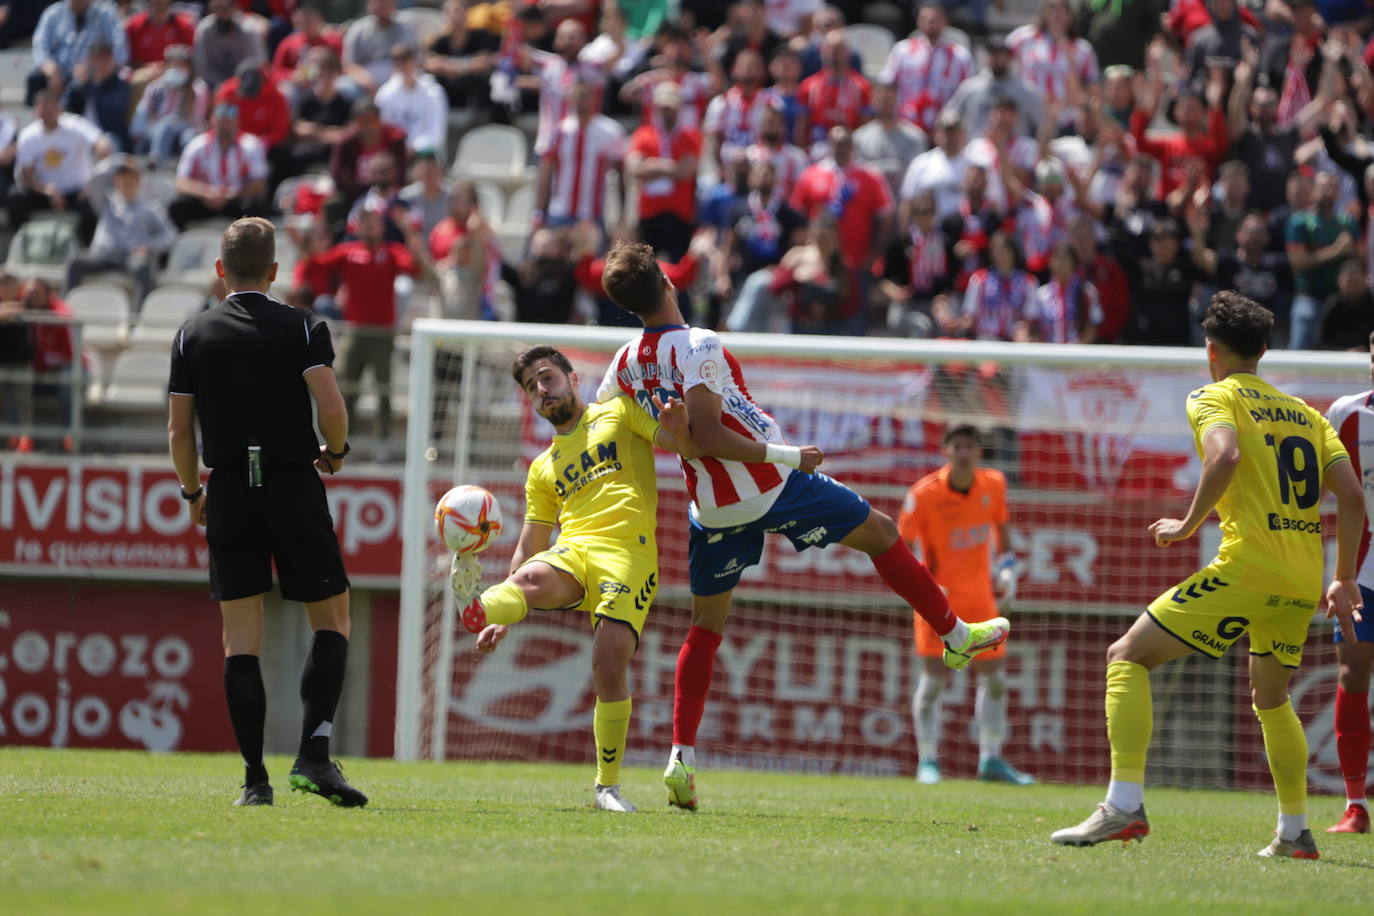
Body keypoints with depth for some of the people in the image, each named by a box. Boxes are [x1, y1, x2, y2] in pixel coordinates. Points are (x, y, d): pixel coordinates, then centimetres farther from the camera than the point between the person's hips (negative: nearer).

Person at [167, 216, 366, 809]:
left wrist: (193, 494, 19)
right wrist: (336, 452, 7)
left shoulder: (193, 334, 5)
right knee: (332, 621, 8)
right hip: (295, 488, -2)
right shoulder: (302, 328, -1)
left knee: (240, 640, 3)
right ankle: (313, 755, -9)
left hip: (229, 493, 2)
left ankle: (255, 778, -1)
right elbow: (331, 407, -13)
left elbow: (178, 431, 4)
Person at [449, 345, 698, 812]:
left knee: (610, 667, -20)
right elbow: (528, 549, 29)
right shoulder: (543, 468, 31)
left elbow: (691, 449, 10)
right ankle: (479, 610, -70)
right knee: (531, 578, -35)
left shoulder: (619, 414, 20)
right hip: (572, 550, 3)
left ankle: (608, 786, -3)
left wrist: (677, 431, -15)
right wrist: (502, 618, 17)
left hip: (629, 554, -3)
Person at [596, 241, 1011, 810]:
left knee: (706, 625, 15)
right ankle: (956, 636, 27)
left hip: (711, 506, 6)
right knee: (880, 532, 14)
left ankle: (682, 757, 3)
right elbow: (708, 436, -28)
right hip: (773, 486, -6)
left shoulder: (626, 362, -1)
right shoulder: (696, 346, -21)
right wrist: (789, 455, -22)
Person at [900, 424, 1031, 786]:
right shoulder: (924, 494, -16)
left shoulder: (993, 485, -3)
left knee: (994, 678, 6)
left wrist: (1007, 568, 2)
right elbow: (902, 546, -11)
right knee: (934, 680, -8)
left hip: (980, 598, 5)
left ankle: (991, 759, 16)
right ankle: (928, 761, -1)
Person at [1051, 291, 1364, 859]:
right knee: (1270, 698, 28)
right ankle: (1295, 833, 25)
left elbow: (1226, 455, -19)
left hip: (1247, 566, -7)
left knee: (1128, 657, -2)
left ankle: (1124, 805, -16)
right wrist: (1344, 581, 17)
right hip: (1303, 582, 7)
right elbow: (1351, 494, 12)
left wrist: (1189, 525, -8)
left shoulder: (1215, 397, 4)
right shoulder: (1305, 412, 21)